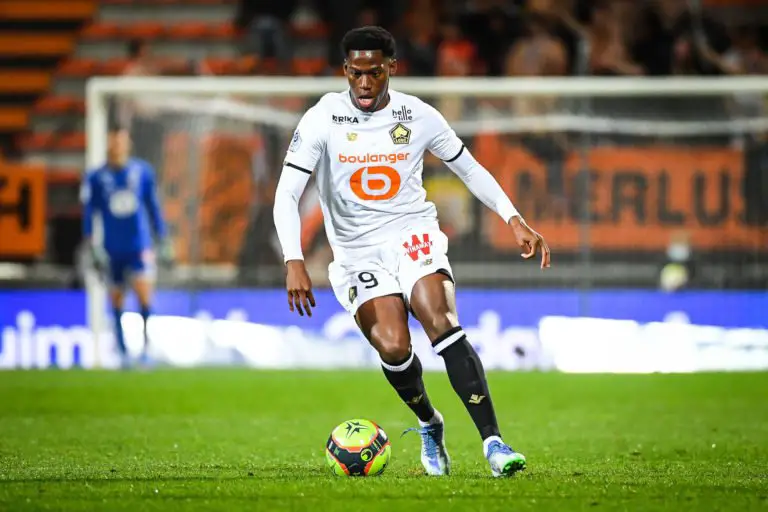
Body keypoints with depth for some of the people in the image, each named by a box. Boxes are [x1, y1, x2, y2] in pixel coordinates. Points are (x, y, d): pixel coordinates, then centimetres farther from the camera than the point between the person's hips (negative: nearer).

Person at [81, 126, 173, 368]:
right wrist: (93, 249, -8)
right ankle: (123, 353, 14)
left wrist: (164, 242, 12)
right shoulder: (95, 178, -2)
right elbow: (88, 215, 0)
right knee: (116, 301, 5)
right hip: (113, 251, 0)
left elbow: (153, 207, 11)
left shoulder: (142, 171, 2)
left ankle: (147, 343, -4)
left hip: (140, 247, 0)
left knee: (144, 293, -16)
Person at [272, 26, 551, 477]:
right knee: (393, 348, -19)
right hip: (359, 252, 0)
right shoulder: (323, 119, -8)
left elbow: (470, 170, 12)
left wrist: (516, 221, 2)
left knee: (442, 323, -25)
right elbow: (287, 195, -11)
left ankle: (494, 443, -29)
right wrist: (295, 262, -24)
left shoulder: (418, 116, -2)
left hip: (414, 236, 0)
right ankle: (429, 424, 13)